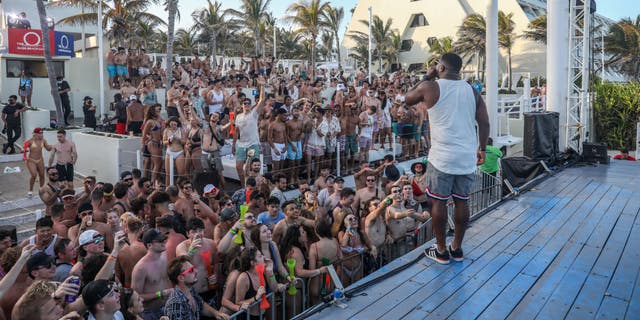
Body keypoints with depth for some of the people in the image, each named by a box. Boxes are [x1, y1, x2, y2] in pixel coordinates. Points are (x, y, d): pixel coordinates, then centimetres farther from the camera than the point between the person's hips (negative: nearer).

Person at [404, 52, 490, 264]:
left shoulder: (429, 87, -5)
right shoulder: (471, 91, 7)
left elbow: (407, 99, 13)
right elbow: (484, 123, 6)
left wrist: (427, 77, 18)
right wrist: (482, 148, 16)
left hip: (442, 156, -4)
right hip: (467, 156, 5)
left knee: (439, 201, 6)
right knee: (461, 201, 12)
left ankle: (441, 250, 15)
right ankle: (457, 248, 24)